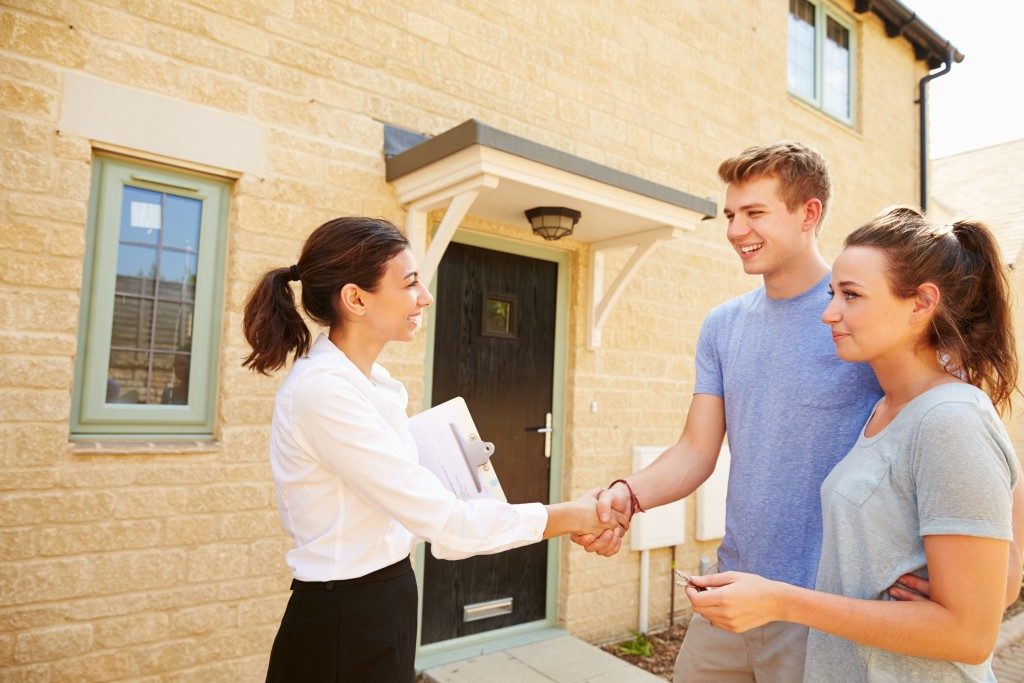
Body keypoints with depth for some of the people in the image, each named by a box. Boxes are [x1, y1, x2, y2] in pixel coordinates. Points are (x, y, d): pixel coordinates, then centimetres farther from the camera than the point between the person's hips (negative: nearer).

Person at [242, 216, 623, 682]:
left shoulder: (367, 380, 3)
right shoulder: (324, 390, -25)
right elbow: (442, 521, -27)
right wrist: (571, 516, -17)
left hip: (378, 612, 8)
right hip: (345, 626, -8)